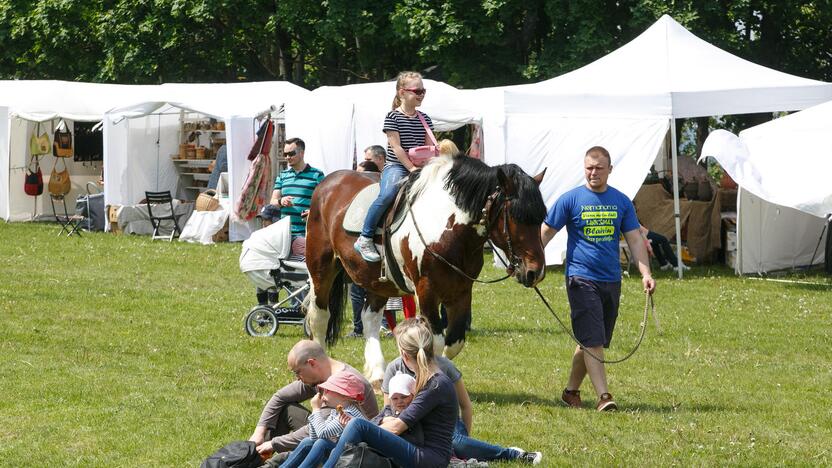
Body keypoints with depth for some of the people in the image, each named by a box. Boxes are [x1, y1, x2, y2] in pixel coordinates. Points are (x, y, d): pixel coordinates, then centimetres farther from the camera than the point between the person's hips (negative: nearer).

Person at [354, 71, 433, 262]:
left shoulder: (425, 119, 14)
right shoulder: (393, 117, -2)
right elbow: (396, 147, -9)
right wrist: (411, 168, -15)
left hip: (420, 168, 6)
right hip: (395, 166, -6)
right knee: (387, 195, -32)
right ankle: (365, 239, -23)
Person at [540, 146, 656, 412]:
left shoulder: (621, 202, 8)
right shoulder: (570, 200, -2)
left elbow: (635, 240, 10)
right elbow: (545, 233, 2)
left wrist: (646, 274, -1)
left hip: (611, 281, 4)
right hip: (581, 279, -4)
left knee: (591, 342, 11)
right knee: (592, 341, -12)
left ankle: (571, 391, 26)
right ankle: (603, 397, -16)